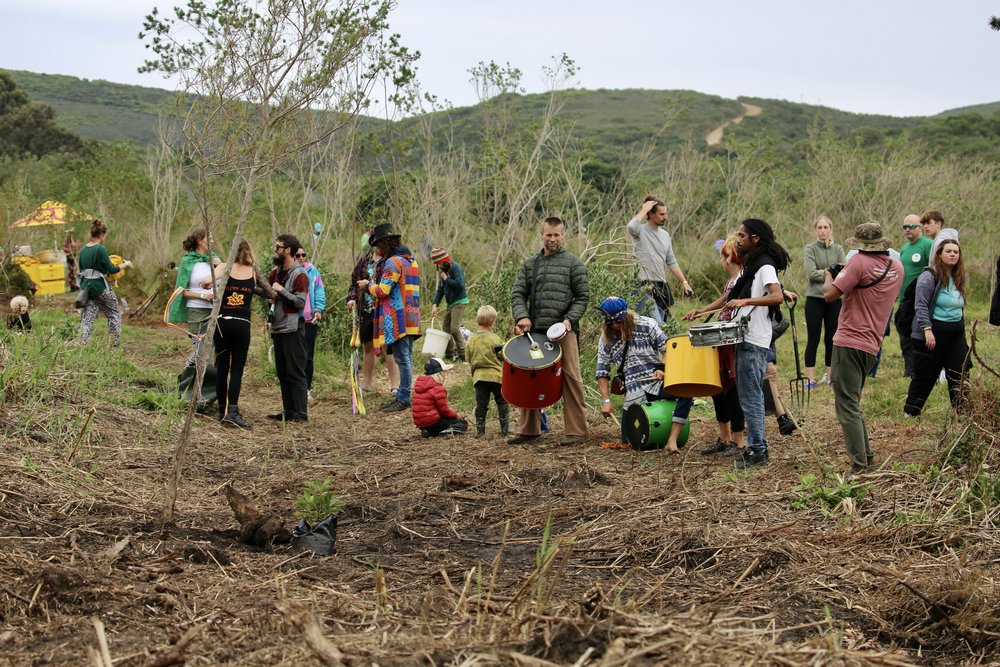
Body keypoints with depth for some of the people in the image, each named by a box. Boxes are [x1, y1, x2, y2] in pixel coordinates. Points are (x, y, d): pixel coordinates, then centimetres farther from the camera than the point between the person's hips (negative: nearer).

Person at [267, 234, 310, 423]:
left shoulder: (299, 275, -10)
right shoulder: (276, 272, 14)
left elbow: (300, 303, -16)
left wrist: (281, 290, -17)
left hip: (293, 330, -9)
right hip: (278, 329, 9)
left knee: (296, 373, -6)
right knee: (282, 373, 11)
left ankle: (301, 413, -4)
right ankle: (289, 411, 17)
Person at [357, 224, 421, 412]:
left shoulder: (393, 262, -13)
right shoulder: (410, 260, 17)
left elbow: (382, 291, -18)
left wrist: (368, 285, 1)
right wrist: (373, 285, 17)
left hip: (398, 319, -10)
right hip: (410, 319, 10)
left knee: (402, 358, -6)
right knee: (406, 358, 12)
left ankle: (403, 399, -3)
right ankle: (401, 396, 19)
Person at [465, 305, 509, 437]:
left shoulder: (471, 340, 1)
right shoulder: (494, 338, -10)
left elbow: (469, 359, 8)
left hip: (479, 376, 3)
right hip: (496, 375, -3)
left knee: (481, 405, 7)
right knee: (502, 403, 9)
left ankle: (480, 430, 6)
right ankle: (505, 429, 8)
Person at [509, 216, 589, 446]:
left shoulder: (573, 262, 4)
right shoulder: (530, 264, 14)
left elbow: (583, 296, 2)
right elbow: (518, 294, 11)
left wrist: (570, 319, -12)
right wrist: (522, 316, -7)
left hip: (563, 331, -4)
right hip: (534, 331, 4)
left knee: (570, 379, -7)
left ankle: (576, 430, -1)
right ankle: (529, 429, 18)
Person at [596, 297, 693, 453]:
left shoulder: (646, 325, -2)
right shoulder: (606, 339, 4)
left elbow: (668, 349, 0)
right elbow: (602, 372, 5)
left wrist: (664, 369, -19)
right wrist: (606, 401, -5)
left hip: (657, 380, -2)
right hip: (634, 391, 2)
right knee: (628, 439, -4)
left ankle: (672, 440, -30)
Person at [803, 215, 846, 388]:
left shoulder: (838, 249, 8)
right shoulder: (810, 249, 0)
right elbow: (811, 273, -13)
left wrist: (824, 272, -17)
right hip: (815, 298, -3)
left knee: (831, 339, 9)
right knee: (813, 339, 0)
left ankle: (830, 376, 17)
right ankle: (810, 378, 3)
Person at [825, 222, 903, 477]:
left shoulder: (859, 262, -13)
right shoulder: (897, 268, 9)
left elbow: (830, 295, -14)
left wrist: (829, 277, 6)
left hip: (849, 343, -8)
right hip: (871, 345, 8)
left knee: (847, 406, -5)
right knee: (852, 403, 21)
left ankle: (859, 465, -9)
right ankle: (866, 455, 23)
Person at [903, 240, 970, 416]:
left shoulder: (958, 278, 13)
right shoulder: (929, 277, -11)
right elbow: (921, 306, -17)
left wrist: (961, 327, 20)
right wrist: (927, 329, -24)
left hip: (956, 334, 7)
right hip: (933, 335, -7)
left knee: (960, 375, 1)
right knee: (924, 375, 2)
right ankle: (910, 411, 14)